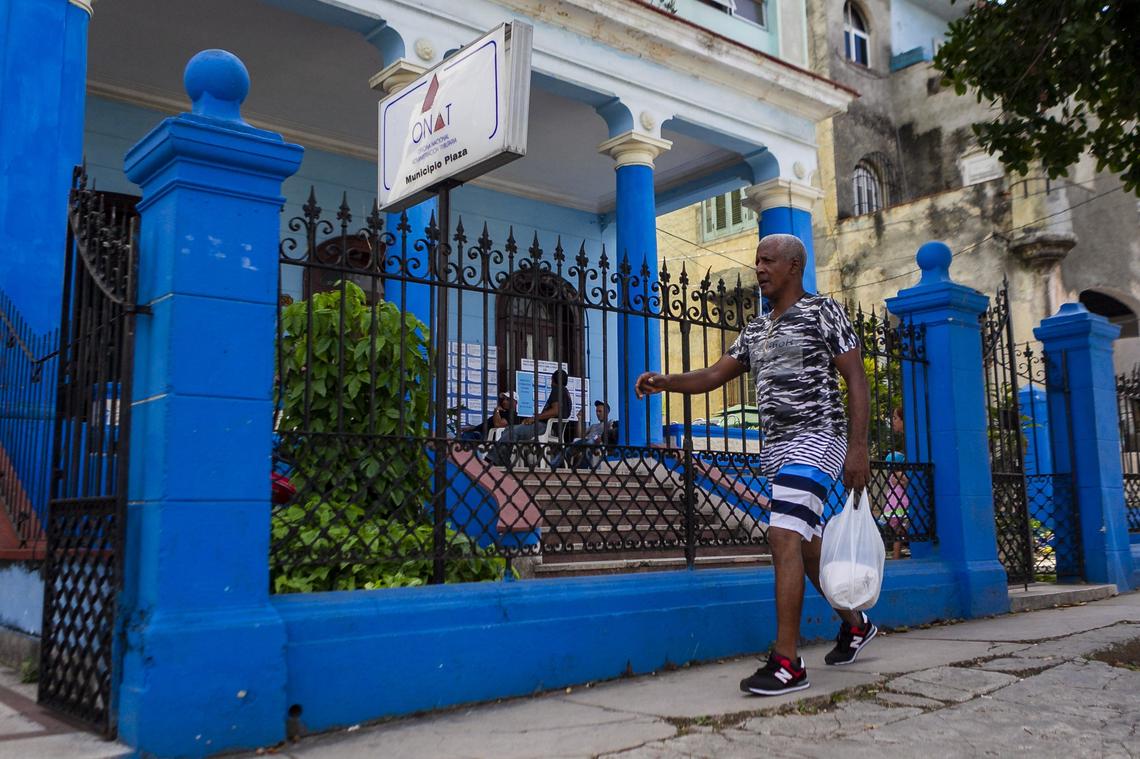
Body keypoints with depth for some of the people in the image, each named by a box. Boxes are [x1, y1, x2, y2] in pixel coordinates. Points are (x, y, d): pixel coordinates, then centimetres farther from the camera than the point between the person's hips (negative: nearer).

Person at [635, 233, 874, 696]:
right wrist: (664, 381, -4)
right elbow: (714, 375, 14)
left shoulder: (822, 312, -2)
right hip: (777, 448, 8)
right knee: (808, 543, 14)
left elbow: (856, 380, -7)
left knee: (784, 536, -20)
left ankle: (787, 663, -19)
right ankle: (855, 624, 35)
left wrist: (858, 447, -16)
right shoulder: (756, 330, 19)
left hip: (816, 439, -8)